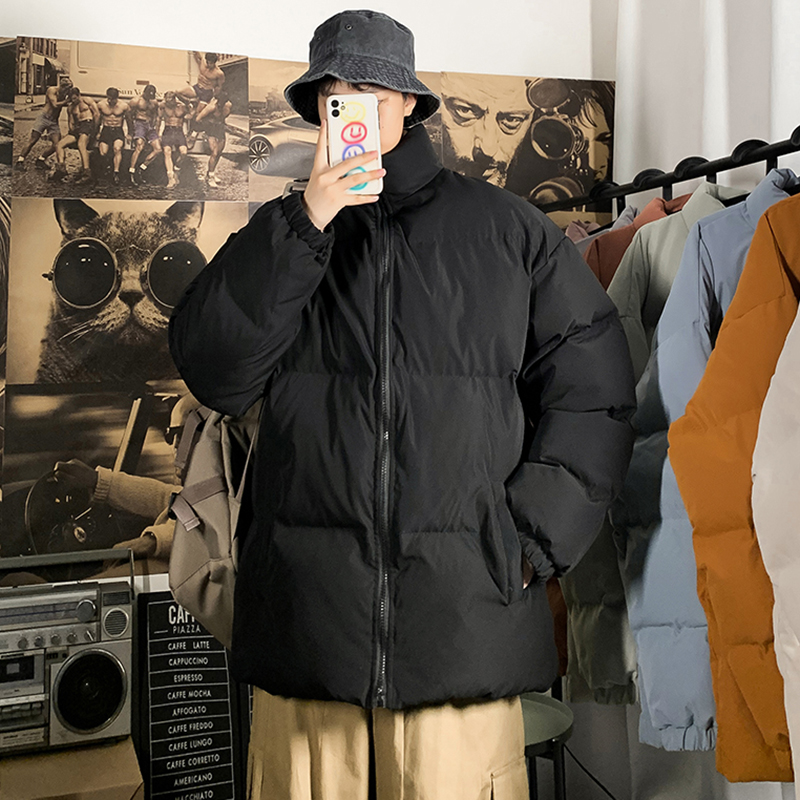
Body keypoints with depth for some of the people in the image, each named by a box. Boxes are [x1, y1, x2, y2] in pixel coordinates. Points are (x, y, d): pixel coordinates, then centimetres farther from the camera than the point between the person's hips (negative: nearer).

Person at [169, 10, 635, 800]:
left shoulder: (507, 229, 8)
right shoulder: (282, 237, 13)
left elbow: (590, 389, 6)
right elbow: (212, 372, -1)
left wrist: (530, 538, -3)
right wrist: (304, 226, -9)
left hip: (464, 616, -1)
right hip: (305, 613, 2)